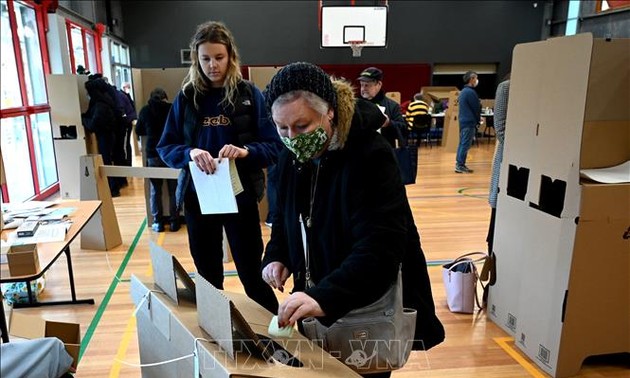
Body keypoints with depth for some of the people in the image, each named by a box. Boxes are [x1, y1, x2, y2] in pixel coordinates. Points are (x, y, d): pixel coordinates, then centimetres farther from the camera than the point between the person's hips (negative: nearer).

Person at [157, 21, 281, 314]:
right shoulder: (186, 97, 2)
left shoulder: (250, 94, -3)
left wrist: (246, 151, -25)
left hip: (240, 195, -2)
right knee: (207, 276, 16)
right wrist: (189, 153, -19)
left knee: (253, 273, 6)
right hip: (197, 196, 3)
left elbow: (275, 145, -6)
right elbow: (165, 148, 2)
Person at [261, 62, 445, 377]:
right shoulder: (292, 157, -1)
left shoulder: (370, 156, -25)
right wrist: (276, 257, -5)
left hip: (374, 309, -6)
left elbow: (380, 248, -34)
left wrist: (325, 296, -47)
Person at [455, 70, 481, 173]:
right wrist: (478, 119, 6)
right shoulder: (470, 92, -16)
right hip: (469, 122, -10)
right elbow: (477, 108, -12)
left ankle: (458, 163, 16)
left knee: (462, 143, 13)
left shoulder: (463, 91, 13)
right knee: (465, 145, -6)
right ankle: (460, 166, -5)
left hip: (463, 120, 10)